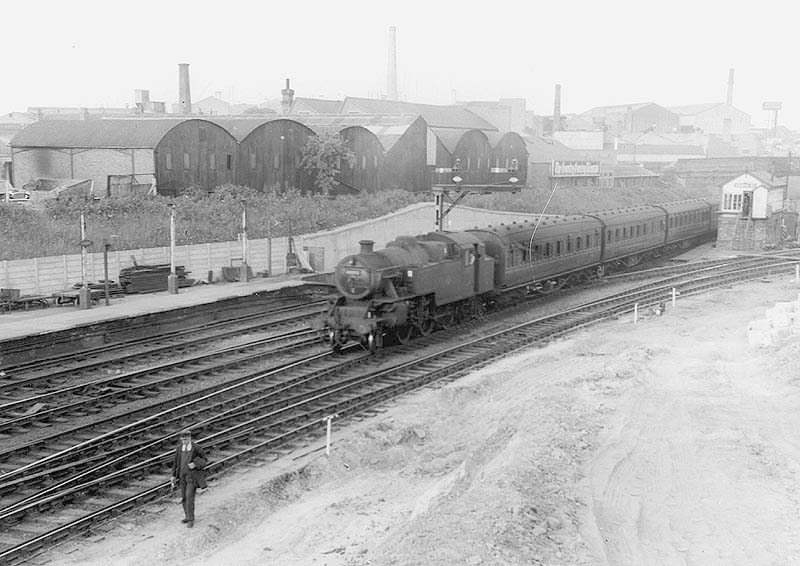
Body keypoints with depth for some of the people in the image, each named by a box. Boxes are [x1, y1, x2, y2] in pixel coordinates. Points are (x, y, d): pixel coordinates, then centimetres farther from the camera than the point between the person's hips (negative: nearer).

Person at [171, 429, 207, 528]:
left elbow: (204, 460, -5)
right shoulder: (179, 448, -1)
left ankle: (191, 520, 0)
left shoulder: (196, 448, -15)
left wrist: (195, 465, -23)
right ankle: (188, 516, 33)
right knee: (183, 497, 13)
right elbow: (176, 462, 7)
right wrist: (173, 476, 3)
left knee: (189, 497, -11)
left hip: (193, 476, -5)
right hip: (183, 475, 5)